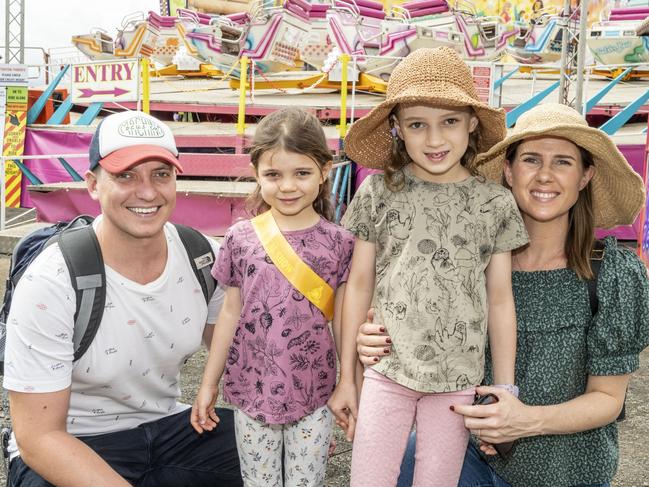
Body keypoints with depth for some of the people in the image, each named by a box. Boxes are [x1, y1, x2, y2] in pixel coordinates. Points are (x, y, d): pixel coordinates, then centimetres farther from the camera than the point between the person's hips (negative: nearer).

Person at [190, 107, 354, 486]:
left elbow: (343, 322, -1)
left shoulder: (338, 243, -7)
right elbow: (231, 313, 3)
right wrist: (209, 383, 6)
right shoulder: (241, 239, -5)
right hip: (252, 390, 1)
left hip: (314, 397, -1)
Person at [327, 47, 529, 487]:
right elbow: (360, 286, 1)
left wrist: (505, 393, 4)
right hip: (386, 371, 0)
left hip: (459, 380, 1)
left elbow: (501, 301, 2)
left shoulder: (496, 203, -3)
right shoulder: (378, 193, -5)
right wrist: (346, 378, 6)